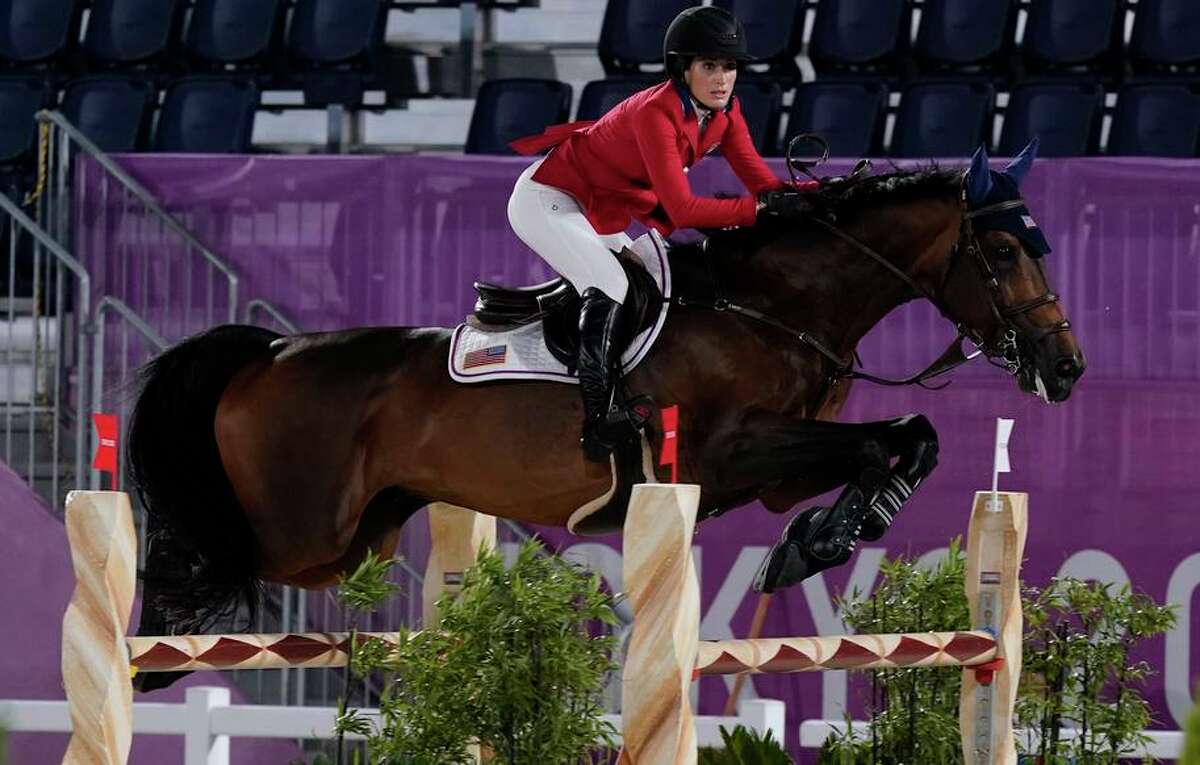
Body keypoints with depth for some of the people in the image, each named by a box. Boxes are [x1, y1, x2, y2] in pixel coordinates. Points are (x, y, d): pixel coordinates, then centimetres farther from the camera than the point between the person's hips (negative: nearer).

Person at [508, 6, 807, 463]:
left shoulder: (723, 112, -5)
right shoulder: (656, 112, -30)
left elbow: (760, 180, -8)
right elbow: (682, 210, -35)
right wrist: (759, 209, -36)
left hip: (603, 218, 10)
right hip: (548, 199, -10)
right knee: (609, 287, -27)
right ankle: (598, 418, -32)